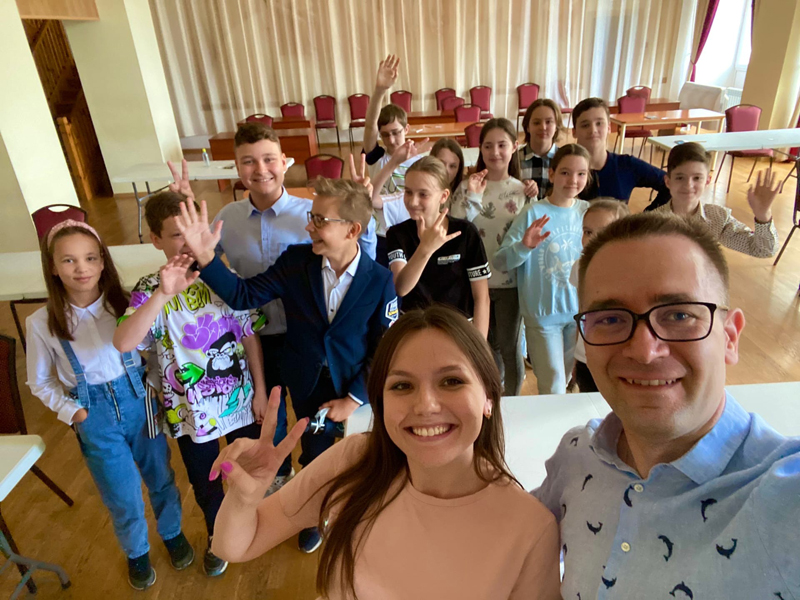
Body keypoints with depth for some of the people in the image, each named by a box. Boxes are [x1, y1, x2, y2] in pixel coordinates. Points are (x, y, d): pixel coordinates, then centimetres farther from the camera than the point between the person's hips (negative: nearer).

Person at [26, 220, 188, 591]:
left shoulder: (124, 304, -11)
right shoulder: (42, 324, -11)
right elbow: (40, 382, 1)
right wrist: (73, 412, -9)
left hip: (140, 402, 1)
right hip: (96, 418, -1)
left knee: (160, 478, 19)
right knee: (124, 498, 14)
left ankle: (172, 533, 48)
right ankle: (136, 553, 44)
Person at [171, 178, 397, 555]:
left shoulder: (379, 280, -19)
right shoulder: (296, 261, -13)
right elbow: (244, 295, -13)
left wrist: (353, 398, -15)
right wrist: (205, 257, -26)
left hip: (357, 389, -2)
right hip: (307, 386, 2)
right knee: (315, 457, 22)